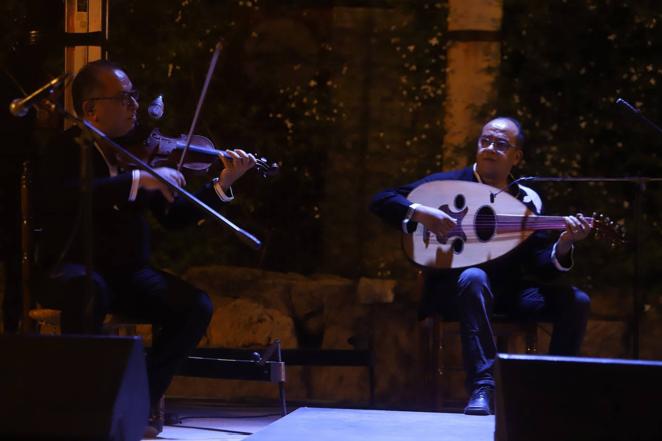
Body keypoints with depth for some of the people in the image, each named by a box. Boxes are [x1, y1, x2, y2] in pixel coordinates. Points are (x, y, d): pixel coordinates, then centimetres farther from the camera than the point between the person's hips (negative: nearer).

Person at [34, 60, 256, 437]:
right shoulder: (67, 149, -7)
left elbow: (176, 217, 10)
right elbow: (59, 197, -30)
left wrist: (222, 185, -4)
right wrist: (138, 180, -33)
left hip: (130, 273, 5)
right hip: (74, 269, -5)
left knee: (196, 306, -19)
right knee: (89, 291, -40)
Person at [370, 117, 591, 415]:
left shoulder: (527, 200, 7)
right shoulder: (449, 183, -2)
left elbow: (538, 266, 0)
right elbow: (380, 201, -8)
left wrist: (563, 246, -21)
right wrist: (420, 213, -26)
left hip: (509, 290, 4)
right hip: (455, 287, -3)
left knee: (576, 301, -18)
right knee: (475, 278, -40)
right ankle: (482, 387, -41)